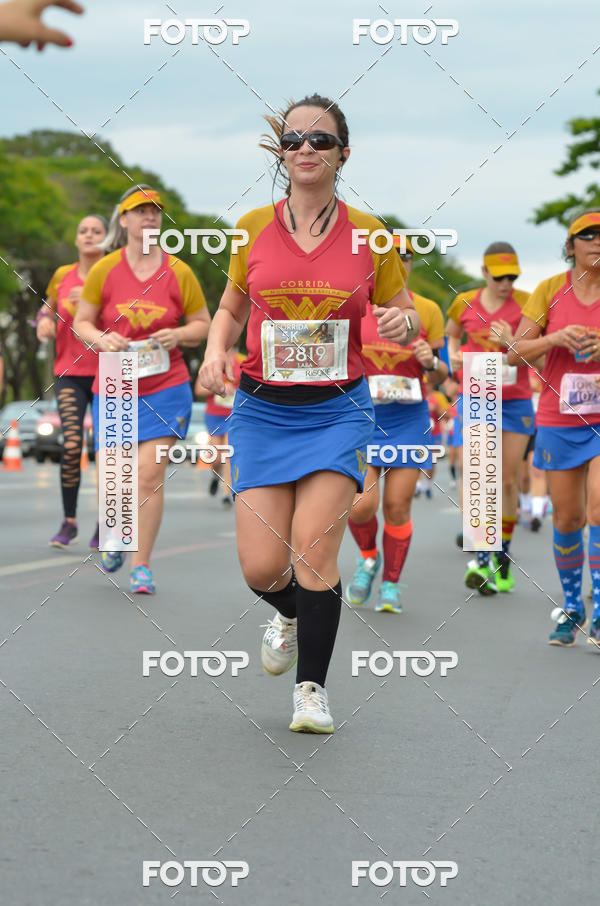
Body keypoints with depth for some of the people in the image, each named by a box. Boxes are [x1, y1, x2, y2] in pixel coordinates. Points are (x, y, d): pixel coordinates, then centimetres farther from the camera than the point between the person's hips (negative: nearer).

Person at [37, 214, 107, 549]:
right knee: (71, 446, -12)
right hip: (70, 373, 1)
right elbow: (48, 308, 25)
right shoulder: (62, 276, 8)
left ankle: (104, 525, 11)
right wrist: (45, 321, 3)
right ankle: (69, 521, 2)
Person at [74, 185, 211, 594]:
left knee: (149, 474, -10)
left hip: (166, 386, -1)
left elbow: (203, 325, 8)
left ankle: (141, 565, 1)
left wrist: (178, 335, -12)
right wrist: (101, 339, -13)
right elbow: (81, 321, 8)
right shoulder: (104, 270, 1)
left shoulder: (178, 272, 1)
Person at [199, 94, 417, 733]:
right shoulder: (252, 229, 2)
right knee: (261, 567, -4)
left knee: (313, 550, -12)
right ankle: (289, 614, 34)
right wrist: (215, 350, -3)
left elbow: (405, 315, 10)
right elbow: (231, 305, 17)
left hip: (338, 410, -1)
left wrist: (403, 323, -14)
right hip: (262, 409, 1)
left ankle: (312, 689, 8)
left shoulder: (369, 235, -1)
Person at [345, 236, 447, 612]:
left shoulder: (427, 310, 1)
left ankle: (391, 583, 18)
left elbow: (441, 376, 6)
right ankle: (368, 558, 21)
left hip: (408, 420, 0)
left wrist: (431, 362, -15)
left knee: (397, 506, -2)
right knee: (361, 504, -11)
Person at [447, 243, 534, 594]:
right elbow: (451, 336, 23)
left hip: (515, 401, 0)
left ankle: (504, 555, 19)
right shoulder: (465, 303, 2)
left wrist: (512, 343, -23)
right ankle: (482, 561, -13)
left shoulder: (525, 303, -4)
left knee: (509, 480, 4)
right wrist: (453, 355, 1)